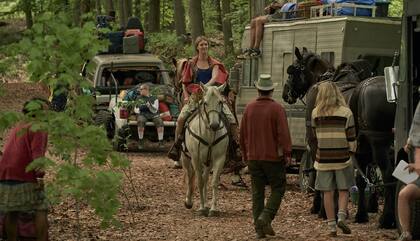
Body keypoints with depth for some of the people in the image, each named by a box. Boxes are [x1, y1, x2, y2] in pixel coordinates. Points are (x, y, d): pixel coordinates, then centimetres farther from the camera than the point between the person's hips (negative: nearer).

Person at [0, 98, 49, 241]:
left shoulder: (16, 128, 24)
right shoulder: (39, 128, -3)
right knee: (41, 209, 0)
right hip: (24, 178, -7)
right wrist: (40, 176, -20)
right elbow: (37, 153, -16)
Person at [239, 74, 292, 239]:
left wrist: (245, 154, 19)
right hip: (274, 157, -4)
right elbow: (283, 134, -17)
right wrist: (287, 153, -10)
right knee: (278, 189, 8)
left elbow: (242, 134, 9)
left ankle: (259, 229, 8)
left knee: (257, 192, 9)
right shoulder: (277, 109, -11)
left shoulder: (249, 108, 3)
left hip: (253, 158, 4)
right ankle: (265, 217, -12)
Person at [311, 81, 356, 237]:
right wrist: (352, 152, 8)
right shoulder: (346, 112, -6)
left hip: (323, 158, 1)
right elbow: (351, 136, -5)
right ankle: (341, 217, -8)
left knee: (328, 192, 6)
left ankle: (332, 227, 6)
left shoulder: (315, 113, 0)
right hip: (342, 157, -1)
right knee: (343, 190, 12)